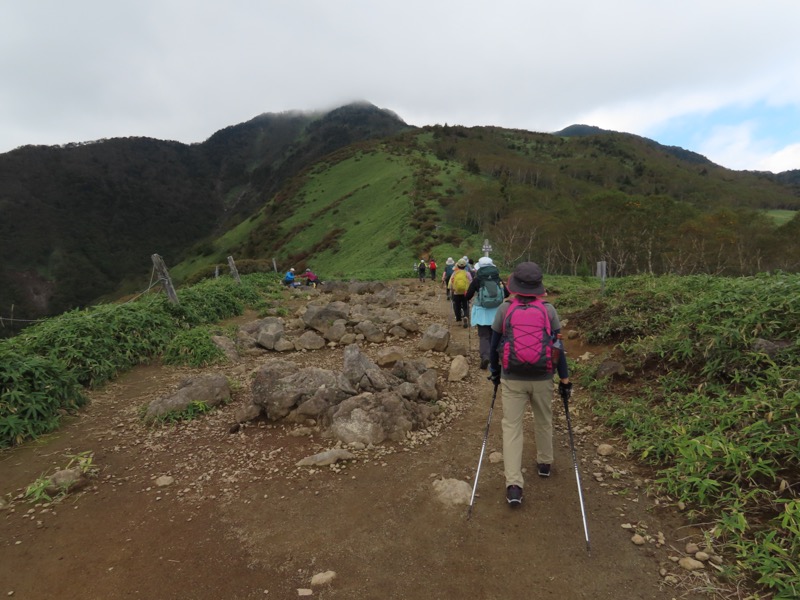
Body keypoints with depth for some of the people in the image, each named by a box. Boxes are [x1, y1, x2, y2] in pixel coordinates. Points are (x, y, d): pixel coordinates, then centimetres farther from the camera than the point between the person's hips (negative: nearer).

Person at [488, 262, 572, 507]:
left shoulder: (504, 309, -5)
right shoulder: (549, 310, -5)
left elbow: (495, 344, 3)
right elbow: (558, 346, -2)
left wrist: (494, 370, 19)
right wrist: (565, 379, 6)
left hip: (512, 378, -1)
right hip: (542, 378, 1)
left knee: (511, 427, 2)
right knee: (544, 422, 23)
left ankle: (513, 486, -5)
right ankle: (544, 463, 43)